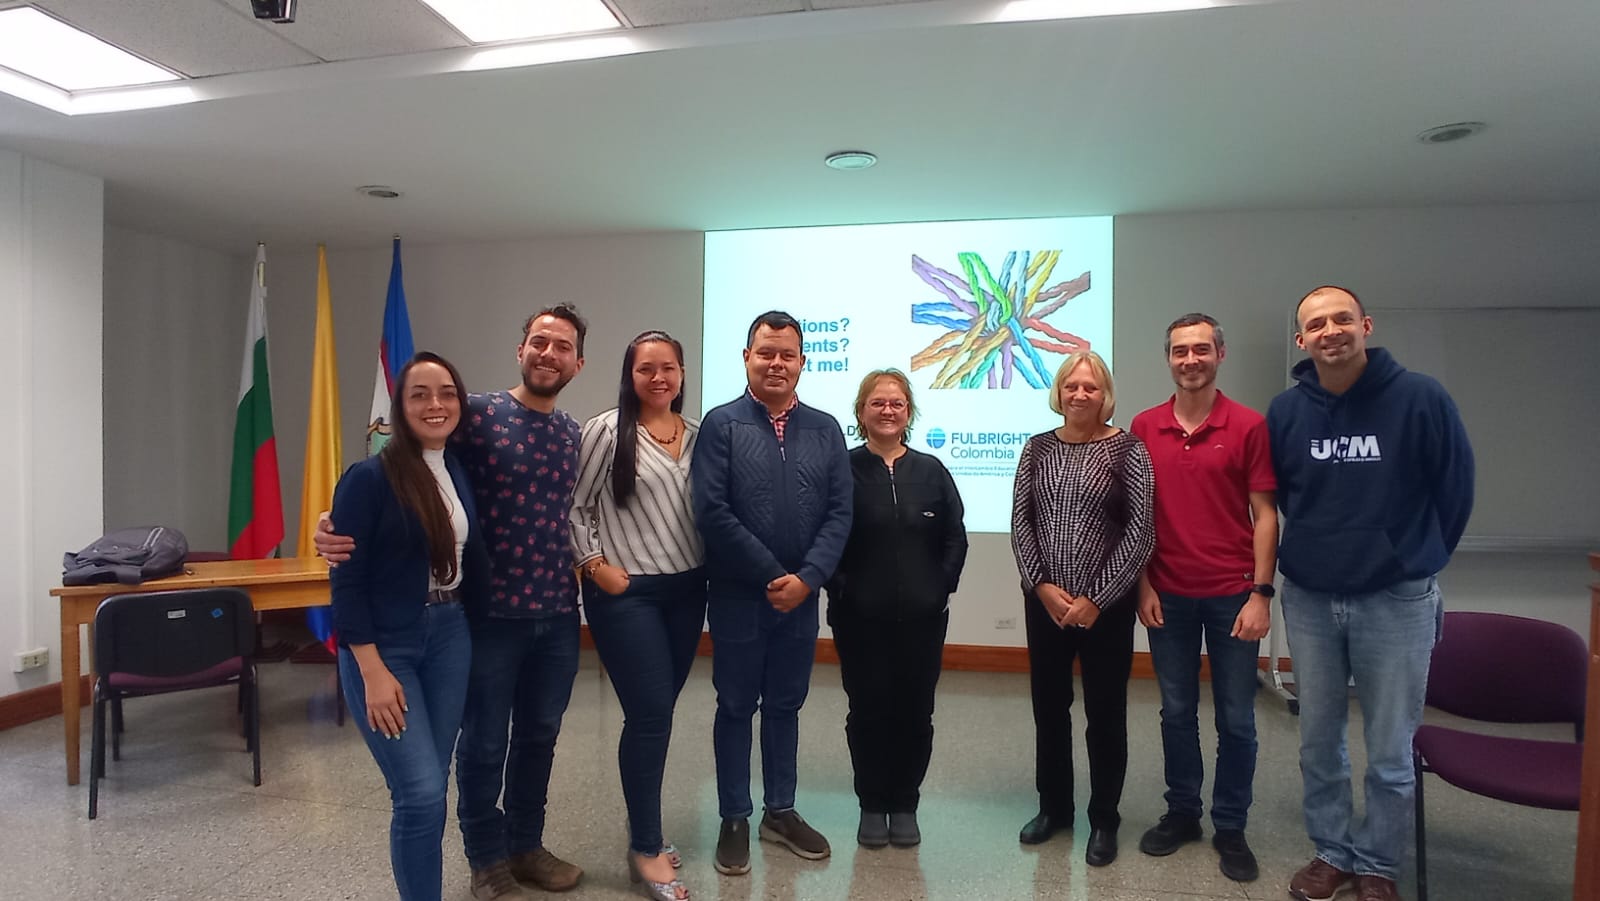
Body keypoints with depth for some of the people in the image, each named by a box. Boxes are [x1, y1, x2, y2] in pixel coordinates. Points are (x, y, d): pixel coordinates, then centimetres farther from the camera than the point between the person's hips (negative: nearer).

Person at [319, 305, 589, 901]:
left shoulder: (574, 434, 9)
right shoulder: (478, 414, -9)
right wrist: (343, 524, -27)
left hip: (558, 614, 5)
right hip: (491, 610, -5)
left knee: (539, 736, 18)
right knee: (484, 741, 11)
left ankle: (526, 844, 37)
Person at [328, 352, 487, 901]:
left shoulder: (460, 472, 4)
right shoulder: (369, 478, -13)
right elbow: (346, 582, -14)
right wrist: (373, 672, -17)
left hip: (450, 637, 6)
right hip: (383, 646, -6)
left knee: (431, 789, 13)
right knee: (421, 792, -8)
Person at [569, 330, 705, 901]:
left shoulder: (698, 433, 5)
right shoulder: (607, 430, -7)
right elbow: (574, 507, -4)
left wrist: (708, 567, 4)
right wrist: (594, 565, -9)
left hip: (687, 589, 5)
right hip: (627, 593, -4)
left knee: (657, 712, 13)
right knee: (650, 715, -3)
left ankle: (643, 828, 33)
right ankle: (646, 849, 15)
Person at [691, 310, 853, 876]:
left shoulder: (825, 429, 5)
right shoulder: (721, 424, -5)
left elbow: (839, 513, 0)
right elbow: (711, 511, -13)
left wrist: (806, 578, -13)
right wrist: (772, 576, -14)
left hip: (801, 594, 3)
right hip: (737, 594, -3)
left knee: (785, 705, 16)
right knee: (736, 707, 10)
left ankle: (780, 813, 32)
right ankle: (734, 820, 26)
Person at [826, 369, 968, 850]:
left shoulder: (931, 471, 5)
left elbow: (956, 538, 7)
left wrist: (942, 587, -1)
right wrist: (839, 589, -8)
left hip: (922, 616, 2)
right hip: (859, 617, -2)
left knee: (914, 712, 8)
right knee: (868, 710, 7)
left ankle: (905, 804, 27)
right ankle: (872, 805, 26)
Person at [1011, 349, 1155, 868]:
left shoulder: (1127, 449, -5)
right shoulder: (1037, 448, 5)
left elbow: (1140, 530, -9)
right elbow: (1020, 522, 3)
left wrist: (1097, 599, -11)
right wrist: (1042, 584, -9)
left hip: (1106, 605, -3)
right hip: (1044, 601, 3)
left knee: (1105, 713, 8)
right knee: (1048, 707, 14)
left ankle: (1104, 820, 26)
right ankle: (1053, 806, 33)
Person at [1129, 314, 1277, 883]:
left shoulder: (1249, 426, -3)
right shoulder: (1144, 427, 3)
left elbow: (1265, 515, -3)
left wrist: (1260, 593, -9)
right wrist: (1143, 586, 0)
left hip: (1232, 594, -1)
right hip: (1168, 595, 2)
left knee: (1236, 719, 8)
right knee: (1176, 712, 12)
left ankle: (1230, 829, 24)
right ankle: (1181, 813, 28)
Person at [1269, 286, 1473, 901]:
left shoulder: (1420, 397, -9)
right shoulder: (1286, 411, -1)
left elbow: (1455, 488, 2)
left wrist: (1416, 559, 10)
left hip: (1397, 602, -2)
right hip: (1307, 600, 3)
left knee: (1390, 754, 9)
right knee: (1319, 743, 13)